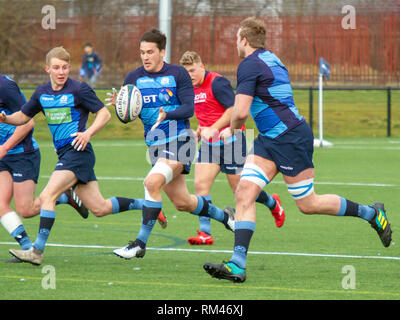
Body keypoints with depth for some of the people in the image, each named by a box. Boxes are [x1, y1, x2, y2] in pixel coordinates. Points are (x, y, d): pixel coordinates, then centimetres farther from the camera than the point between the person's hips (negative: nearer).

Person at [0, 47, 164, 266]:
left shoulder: (79, 89, -7)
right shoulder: (42, 92, 12)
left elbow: (104, 114, -4)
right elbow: (23, 116, 21)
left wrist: (89, 132, -20)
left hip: (78, 151, -7)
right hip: (64, 154, 7)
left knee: (47, 196, -19)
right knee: (99, 208, 9)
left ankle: (37, 250, -19)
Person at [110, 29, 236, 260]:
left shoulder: (178, 74, -5)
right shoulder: (134, 78, 4)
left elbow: (189, 108, -12)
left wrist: (166, 115, -30)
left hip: (180, 140, -5)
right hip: (156, 144, 5)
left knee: (153, 182, -27)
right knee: (182, 202, 9)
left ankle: (141, 243, -21)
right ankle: (224, 215, 37)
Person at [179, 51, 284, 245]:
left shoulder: (217, 83, -15)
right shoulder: (193, 89, 11)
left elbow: (234, 109, -22)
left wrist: (213, 129, -26)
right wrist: (200, 130, 11)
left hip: (230, 141, -7)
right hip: (209, 143, 7)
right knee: (200, 184, -11)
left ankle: (273, 204, 31)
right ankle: (205, 233, -12)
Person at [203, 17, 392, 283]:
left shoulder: (249, 65, -15)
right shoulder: (271, 59, 15)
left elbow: (241, 112, -22)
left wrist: (231, 130, -1)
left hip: (292, 138, -10)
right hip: (269, 140, 10)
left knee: (308, 204, 0)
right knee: (244, 194, -5)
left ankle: (372, 213, 18)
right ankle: (238, 265, -14)